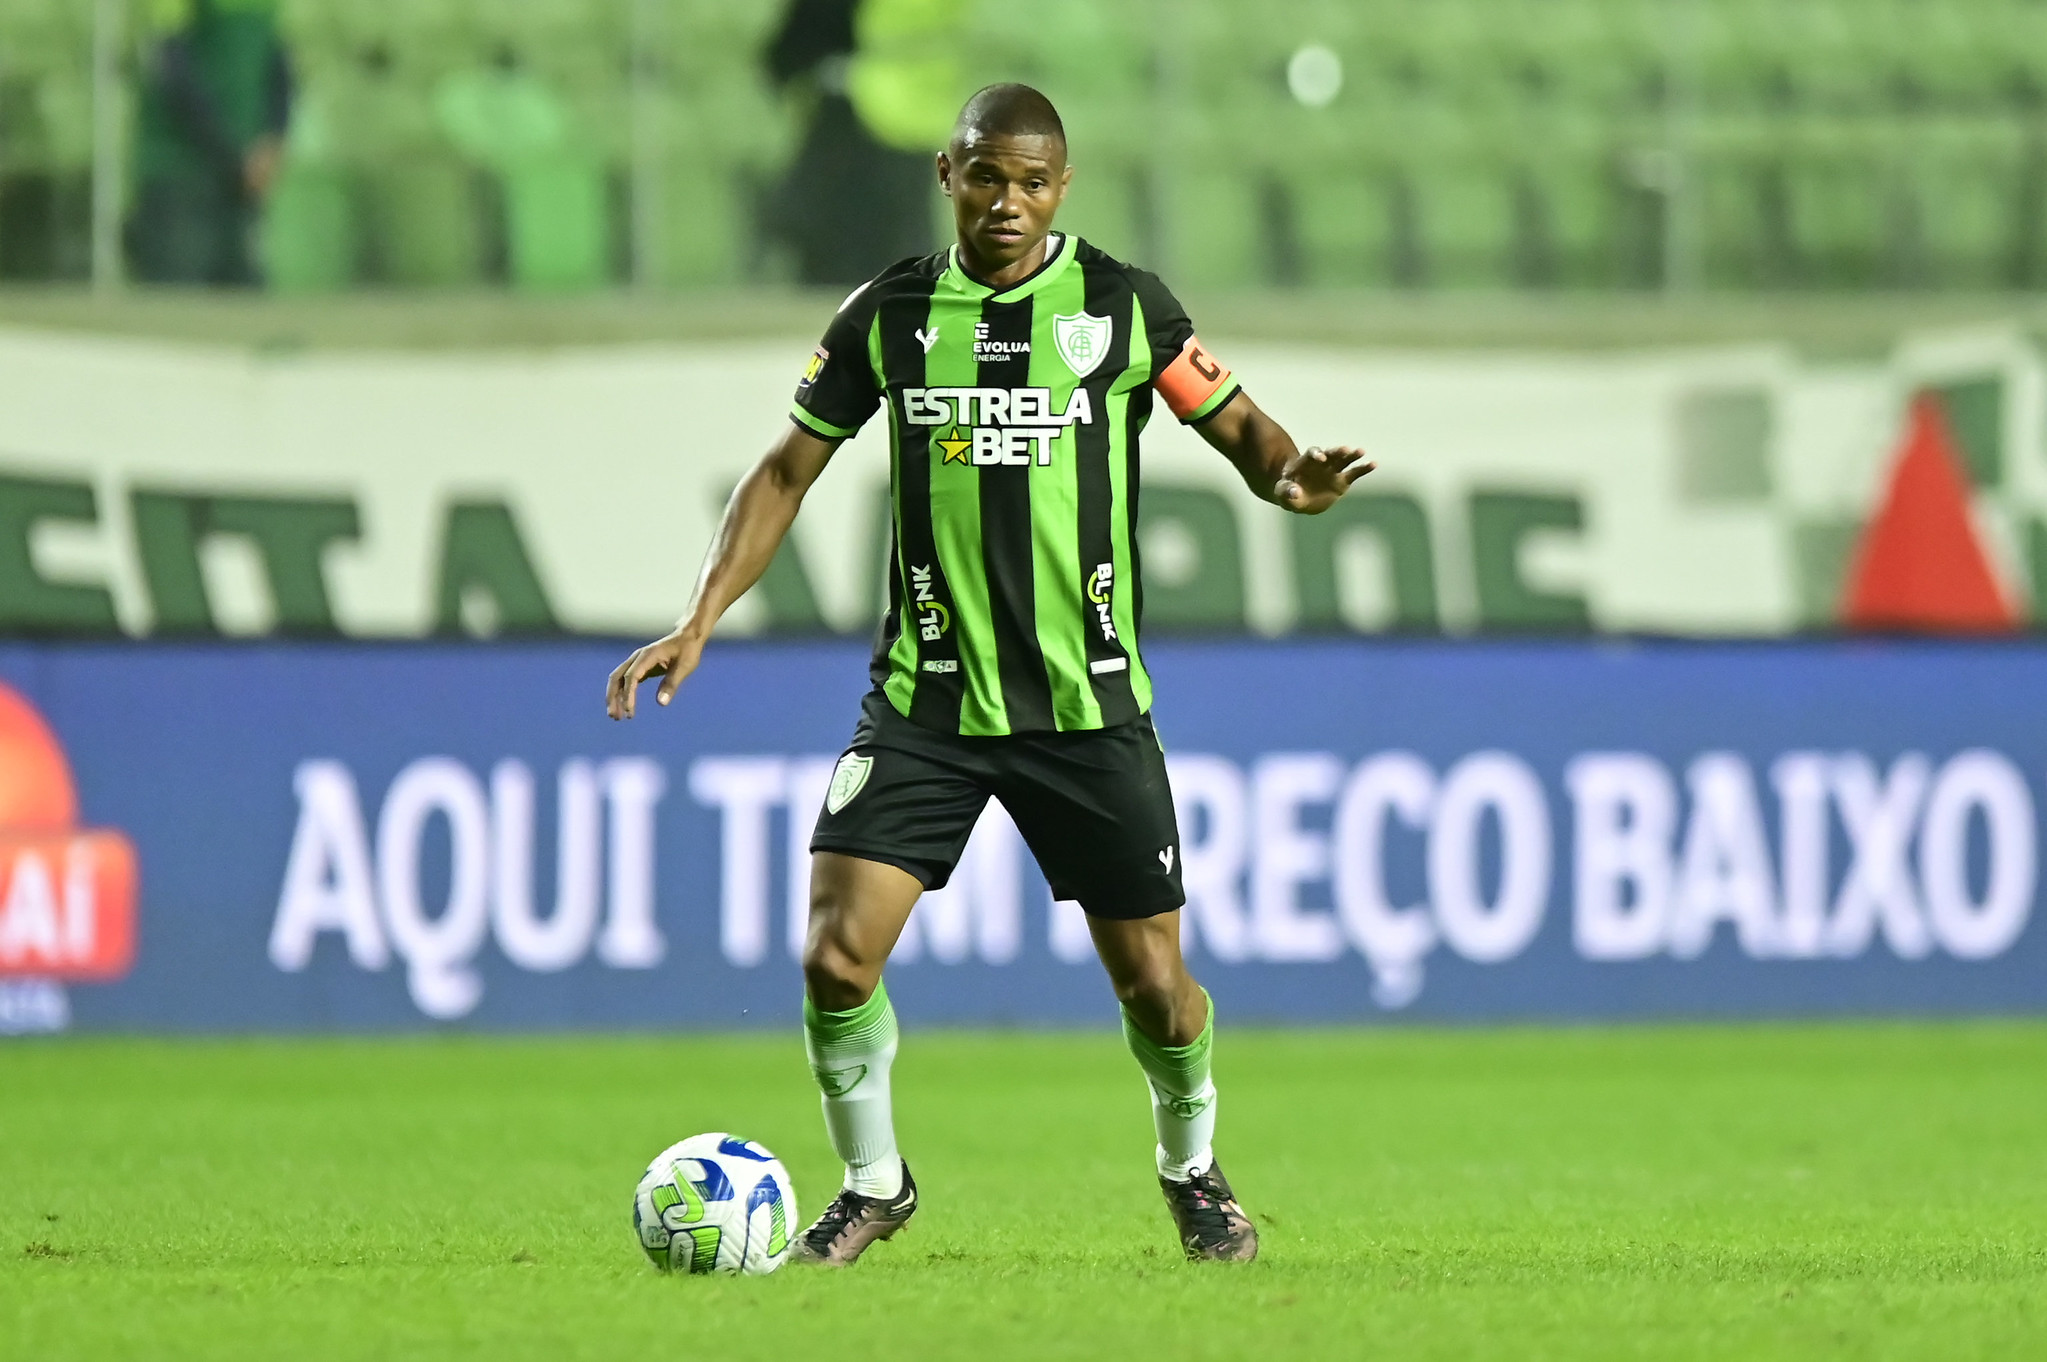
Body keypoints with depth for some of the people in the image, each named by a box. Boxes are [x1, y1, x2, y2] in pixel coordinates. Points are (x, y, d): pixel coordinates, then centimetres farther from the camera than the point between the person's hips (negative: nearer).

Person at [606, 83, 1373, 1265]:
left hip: (1089, 703, -1)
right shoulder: (891, 314, 1)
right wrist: (700, 621, -1)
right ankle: (875, 1181, 12)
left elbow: (1239, 427, 5)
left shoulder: (1125, 308, -2)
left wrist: (1291, 477, -19)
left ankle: (1193, 1169, 33)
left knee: (1152, 979, 3)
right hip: (926, 701, 1)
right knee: (836, 957, -13)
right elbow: (791, 469, 8)